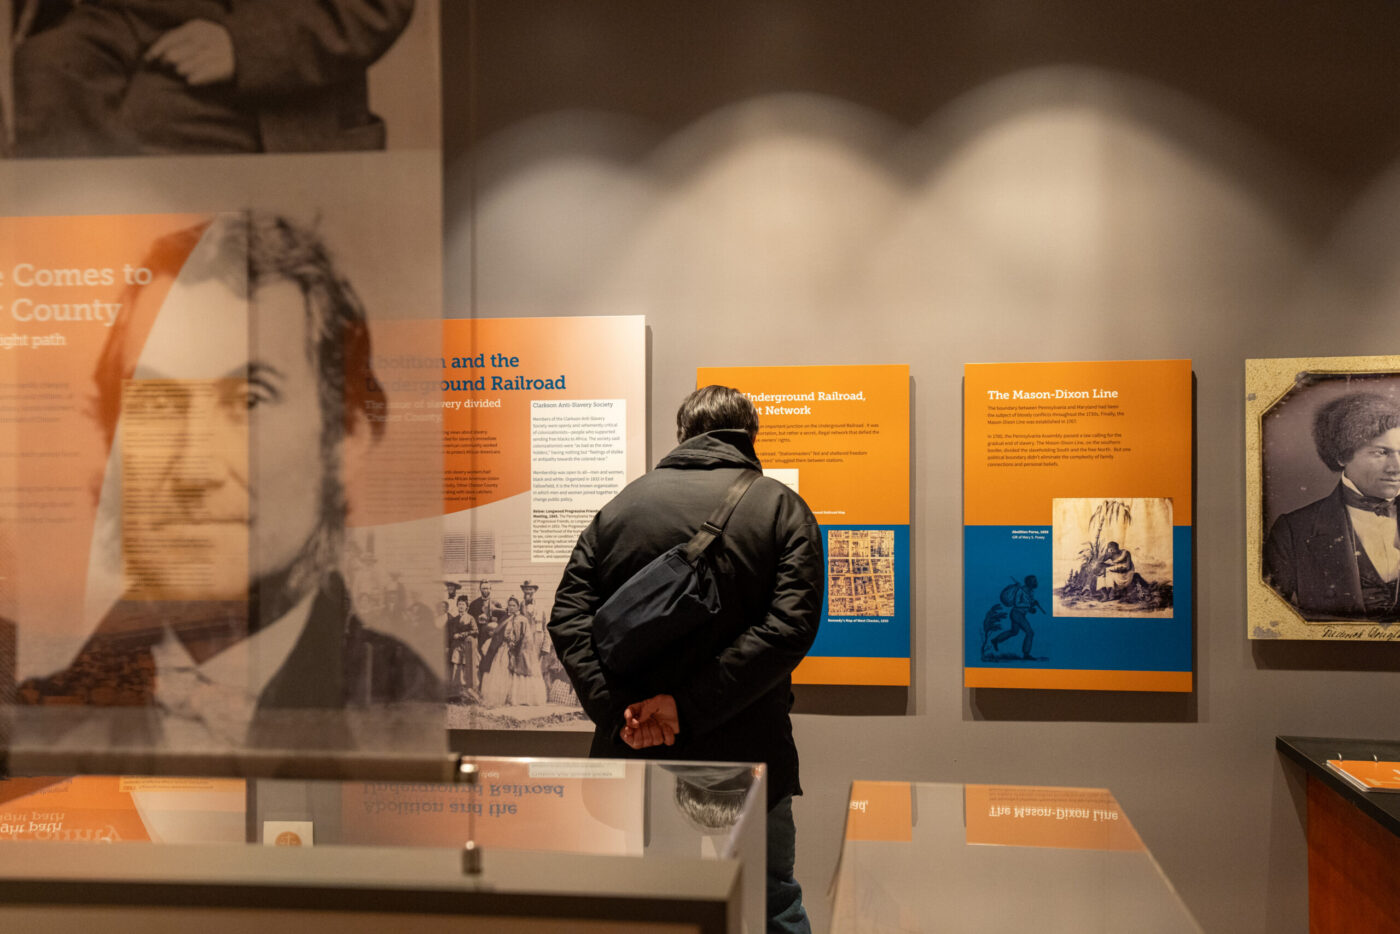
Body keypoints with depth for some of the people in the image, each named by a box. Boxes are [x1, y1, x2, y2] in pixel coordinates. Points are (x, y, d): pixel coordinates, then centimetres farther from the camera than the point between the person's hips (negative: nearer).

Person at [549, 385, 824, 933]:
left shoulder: (622, 505, 6)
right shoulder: (782, 508, -1)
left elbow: (568, 617, -4)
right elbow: (789, 628, -15)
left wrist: (617, 711, -14)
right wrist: (687, 705, -18)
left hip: (633, 753, 3)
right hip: (747, 755, -2)